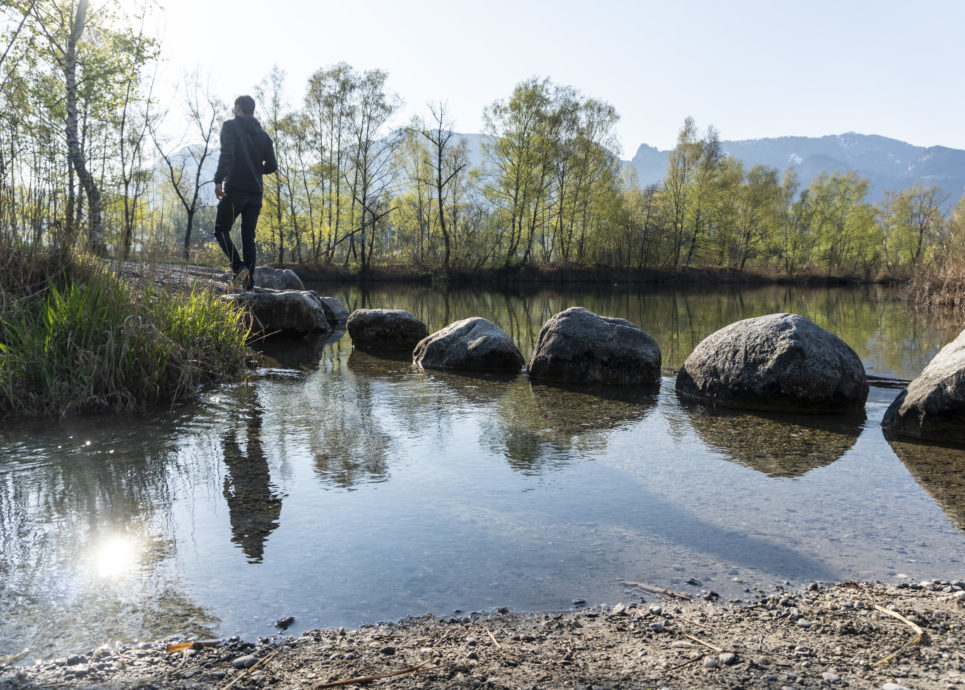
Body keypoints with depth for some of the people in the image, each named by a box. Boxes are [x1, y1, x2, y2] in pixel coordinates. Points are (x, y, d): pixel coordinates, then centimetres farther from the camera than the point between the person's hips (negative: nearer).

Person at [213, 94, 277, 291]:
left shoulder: (230, 126, 0)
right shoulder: (263, 134, 15)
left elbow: (226, 154, -17)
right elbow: (272, 166, 10)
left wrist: (218, 180, -22)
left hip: (234, 190, -5)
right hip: (255, 193, 5)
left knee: (221, 231, 5)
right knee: (248, 237, 7)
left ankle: (239, 267, -15)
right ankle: (249, 284, 1)